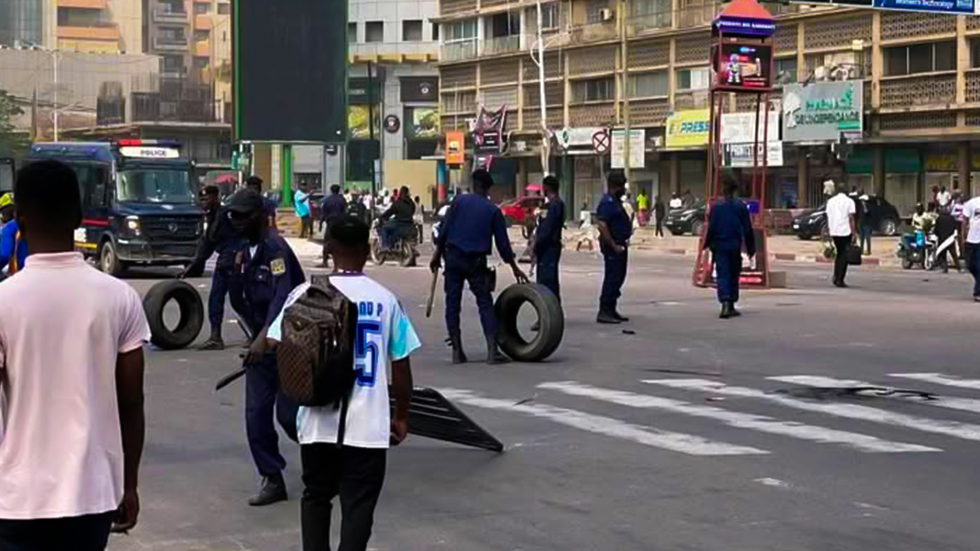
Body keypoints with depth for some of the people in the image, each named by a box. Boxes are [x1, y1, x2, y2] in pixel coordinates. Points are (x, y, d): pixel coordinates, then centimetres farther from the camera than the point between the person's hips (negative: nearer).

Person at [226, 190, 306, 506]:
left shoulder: (275, 248, -15)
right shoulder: (245, 253, 12)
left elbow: (282, 297, -27)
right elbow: (239, 304, 15)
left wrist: (264, 338, -39)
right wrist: (237, 272, -3)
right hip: (260, 345, 7)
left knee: (289, 414, -6)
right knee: (256, 415, 1)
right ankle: (272, 480, 10)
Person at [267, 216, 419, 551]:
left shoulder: (306, 293, -3)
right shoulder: (385, 299, -2)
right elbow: (401, 368, 0)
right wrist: (401, 417, 12)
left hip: (319, 421, 1)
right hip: (368, 426, -1)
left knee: (316, 496, 20)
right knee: (358, 504, 4)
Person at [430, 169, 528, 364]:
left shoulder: (459, 201, 3)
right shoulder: (493, 210, 4)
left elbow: (444, 229, -2)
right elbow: (502, 242, 5)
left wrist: (437, 253, 5)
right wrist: (515, 268, 14)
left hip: (454, 256, 0)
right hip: (476, 261, 0)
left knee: (452, 304, 7)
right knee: (485, 304, 3)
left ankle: (457, 350, 6)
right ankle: (492, 350, -7)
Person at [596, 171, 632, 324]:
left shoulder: (615, 201, 16)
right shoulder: (607, 202, -16)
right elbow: (602, 226, -24)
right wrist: (614, 246, -22)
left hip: (620, 245, 10)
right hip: (613, 246, -10)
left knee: (618, 277, 14)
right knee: (612, 278, -9)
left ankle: (611, 310, 21)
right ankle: (604, 312, -6)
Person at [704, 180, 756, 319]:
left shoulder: (716, 207, -4)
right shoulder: (741, 206, 0)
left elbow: (711, 228, -4)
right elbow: (747, 229, 4)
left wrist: (707, 244, 8)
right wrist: (750, 247, 11)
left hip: (720, 245, -2)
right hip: (735, 245, 2)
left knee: (722, 275, -5)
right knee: (734, 275, 14)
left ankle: (725, 303, -25)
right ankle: (731, 305, 19)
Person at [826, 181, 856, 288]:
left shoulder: (831, 201, 9)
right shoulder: (849, 201, -4)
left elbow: (828, 218, 9)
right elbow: (851, 218, -10)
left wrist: (829, 232, 15)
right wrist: (853, 234, -9)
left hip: (834, 232, 5)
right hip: (845, 232, -5)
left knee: (839, 254, 20)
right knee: (844, 255, 1)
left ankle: (836, 277, 13)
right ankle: (840, 280, -5)